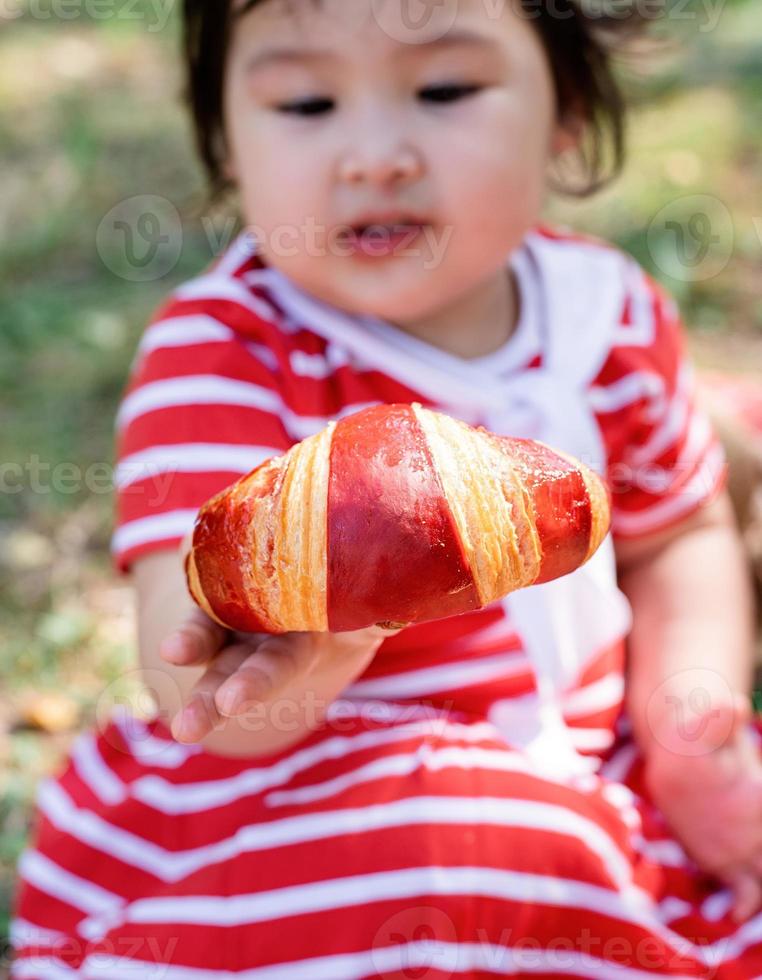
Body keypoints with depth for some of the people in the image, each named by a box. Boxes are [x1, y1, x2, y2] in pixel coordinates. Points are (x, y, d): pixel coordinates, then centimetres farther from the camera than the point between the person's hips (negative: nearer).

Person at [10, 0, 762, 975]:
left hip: (593, 775, 6)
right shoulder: (218, 356, -15)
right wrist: (291, 652, -49)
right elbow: (192, 675, -26)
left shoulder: (609, 315, -2)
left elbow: (676, 539, 13)